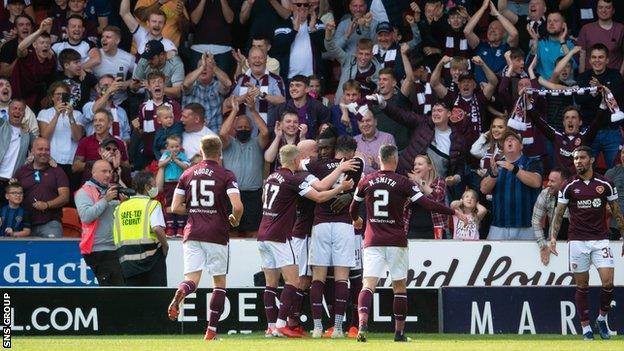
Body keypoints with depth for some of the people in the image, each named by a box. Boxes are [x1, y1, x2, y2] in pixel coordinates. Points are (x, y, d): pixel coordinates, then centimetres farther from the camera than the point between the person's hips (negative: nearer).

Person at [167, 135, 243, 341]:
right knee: (219, 282, 11)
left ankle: (179, 294, -39)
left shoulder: (187, 174, 8)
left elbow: (175, 207, 7)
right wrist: (235, 220, 7)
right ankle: (211, 330, 6)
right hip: (216, 235, -2)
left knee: (192, 280, -2)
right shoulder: (226, 175, -4)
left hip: (192, 233, 2)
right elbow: (237, 206, -15)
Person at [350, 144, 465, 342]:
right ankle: (399, 332, 15)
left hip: (373, 241, 1)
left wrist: (356, 220, 41)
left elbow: (353, 208, 18)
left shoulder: (366, 182, 4)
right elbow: (426, 204, -11)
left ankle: (363, 323, -30)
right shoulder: (402, 182, -5)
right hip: (396, 242, -1)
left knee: (369, 284, -7)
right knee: (399, 287, 11)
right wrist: (454, 212, -4)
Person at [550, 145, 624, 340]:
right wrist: (553, 237, -9)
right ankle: (585, 327, 10)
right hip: (577, 241, 0)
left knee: (608, 282, -11)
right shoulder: (569, 186, 2)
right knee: (582, 286, 2)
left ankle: (602, 318, 11)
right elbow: (559, 214, 4)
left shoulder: (605, 184, 3)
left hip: (601, 240, 0)